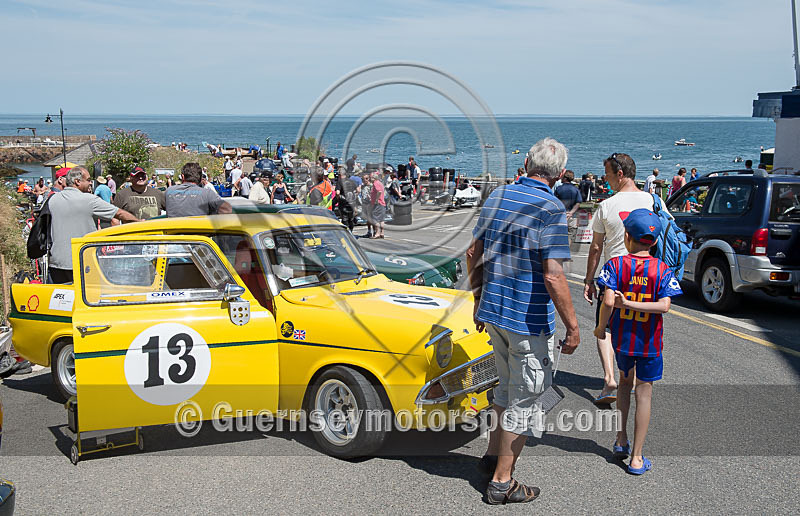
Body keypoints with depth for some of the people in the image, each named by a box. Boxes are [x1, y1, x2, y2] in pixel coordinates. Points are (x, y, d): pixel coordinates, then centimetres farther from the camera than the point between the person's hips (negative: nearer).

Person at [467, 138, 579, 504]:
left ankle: (493, 454, 37)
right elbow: (553, 276, -23)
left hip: (492, 311, 7)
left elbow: (473, 254, 10)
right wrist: (572, 326, -15)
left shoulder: (496, 197, 4)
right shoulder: (550, 208, -18)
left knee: (507, 387, 25)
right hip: (530, 321, -7)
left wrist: (478, 302, 20)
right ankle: (501, 482, 14)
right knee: (524, 399, 6)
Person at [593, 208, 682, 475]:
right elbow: (664, 305, -20)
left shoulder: (615, 265, -10)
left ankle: (621, 440, 27)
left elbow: (608, 302, -21)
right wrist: (629, 303, -17)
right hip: (649, 341, -1)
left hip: (621, 338, 1)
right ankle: (636, 458, 9)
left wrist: (601, 327, -5)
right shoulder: (662, 270, -7)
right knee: (644, 392, 7)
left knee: (625, 381, 25)